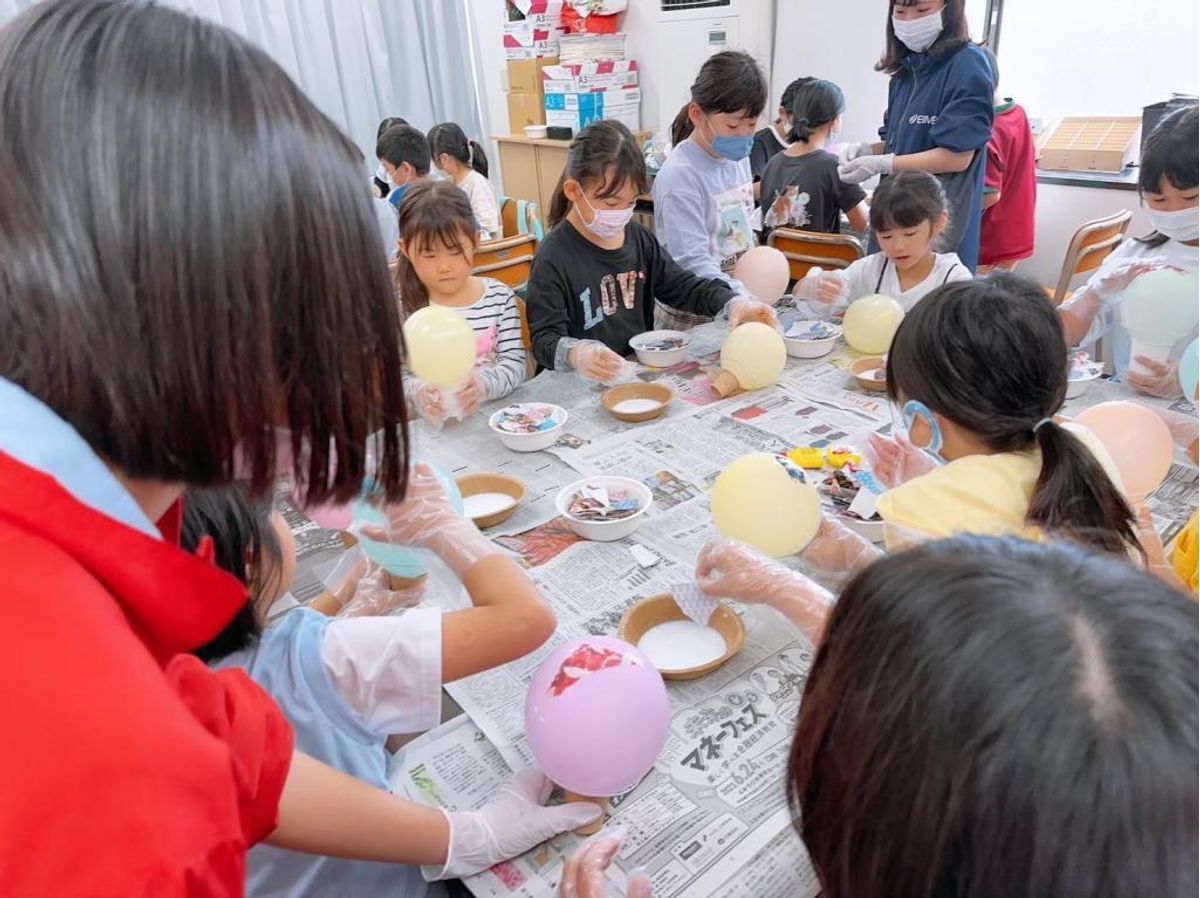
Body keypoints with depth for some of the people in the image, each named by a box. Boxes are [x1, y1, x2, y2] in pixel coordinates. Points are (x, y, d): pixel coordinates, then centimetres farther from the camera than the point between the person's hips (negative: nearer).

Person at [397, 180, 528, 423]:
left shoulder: (500, 296, 3)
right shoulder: (400, 308, -3)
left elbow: (515, 363, -1)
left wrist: (483, 385, -21)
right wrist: (416, 393, -26)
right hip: (431, 425, -1)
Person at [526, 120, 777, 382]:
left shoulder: (639, 238, 8)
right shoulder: (553, 258, -13)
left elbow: (682, 286, 13)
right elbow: (545, 338, -16)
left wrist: (733, 304, -5)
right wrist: (576, 354, -39)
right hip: (585, 382, -3)